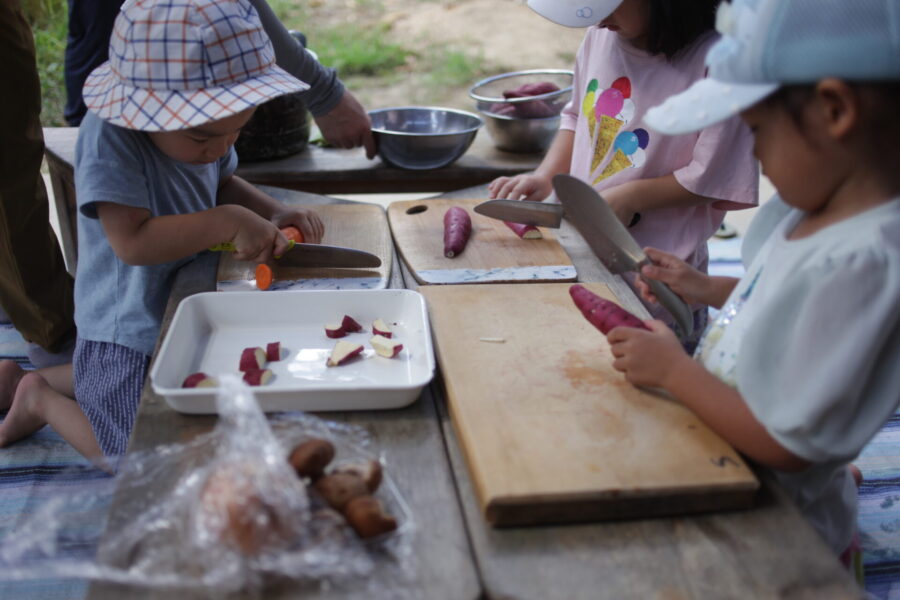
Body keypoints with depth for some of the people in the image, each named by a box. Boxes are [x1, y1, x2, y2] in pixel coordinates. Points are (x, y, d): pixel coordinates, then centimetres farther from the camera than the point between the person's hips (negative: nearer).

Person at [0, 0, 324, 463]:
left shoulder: (203, 124, -7)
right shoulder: (110, 137, -30)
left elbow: (222, 182, 11)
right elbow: (133, 241, -36)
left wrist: (272, 212, -6)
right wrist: (227, 222, -38)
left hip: (185, 311, 8)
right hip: (128, 330, -8)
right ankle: (39, 400, 20)